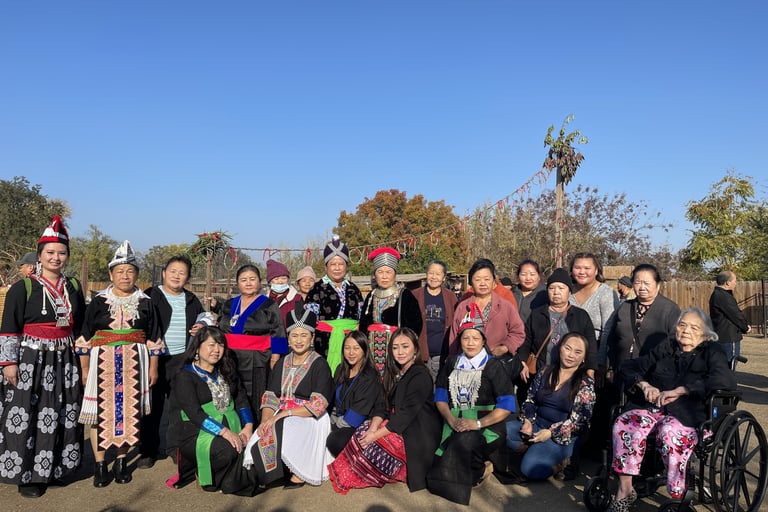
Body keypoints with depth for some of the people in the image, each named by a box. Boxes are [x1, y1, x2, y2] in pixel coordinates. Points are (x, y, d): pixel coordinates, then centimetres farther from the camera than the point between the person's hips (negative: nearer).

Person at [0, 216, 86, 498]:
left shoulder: (74, 287, 8)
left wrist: (82, 356, 16)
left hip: (65, 361, 5)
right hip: (30, 360, -4)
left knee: (61, 416, 11)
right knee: (27, 416, 0)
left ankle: (53, 467, 26)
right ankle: (27, 474, 14)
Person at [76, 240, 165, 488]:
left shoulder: (145, 302, 6)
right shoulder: (99, 301, 3)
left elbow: (153, 338, 8)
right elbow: (85, 337, 5)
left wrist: (153, 367, 5)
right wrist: (85, 368, 2)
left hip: (134, 364, 1)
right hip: (103, 363, -1)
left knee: (128, 411, 4)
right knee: (101, 411, 0)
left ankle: (121, 461, 20)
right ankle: (99, 465, 14)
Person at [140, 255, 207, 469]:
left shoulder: (191, 300, 13)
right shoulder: (151, 296, 0)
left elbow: (203, 319, 27)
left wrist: (202, 327, 4)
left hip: (183, 360, 3)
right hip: (156, 359, -3)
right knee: (153, 406, 4)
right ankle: (148, 451, 17)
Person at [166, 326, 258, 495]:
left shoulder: (226, 373, 16)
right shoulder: (185, 376, -5)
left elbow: (241, 399, 9)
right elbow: (194, 413, -16)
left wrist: (248, 426, -9)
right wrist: (224, 432, -26)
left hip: (229, 429, 5)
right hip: (193, 433, -5)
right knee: (227, 450, -31)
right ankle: (203, 475, -3)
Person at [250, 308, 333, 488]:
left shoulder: (319, 365, -2)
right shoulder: (282, 363, 15)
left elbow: (318, 405, -12)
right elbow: (270, 396, 7)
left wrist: (283, 414, -19)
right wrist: (265, 420, -14)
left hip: (310, 419, -5)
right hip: (282, 418, 5)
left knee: (280, 430, -31)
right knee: (263, 434, -24)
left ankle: (299, 474, -11)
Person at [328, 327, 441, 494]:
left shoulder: (420, 375, -16)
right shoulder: (395, 373, 9)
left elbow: (406, 415, -22)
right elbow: (385, 407, 4)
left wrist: (376, 435, -23)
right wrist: (373, 428, -15)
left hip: (418, 434, -8)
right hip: (397, 424, 8)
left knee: (371, 445, -22)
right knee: (362, 432, -13)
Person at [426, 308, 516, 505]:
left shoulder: (493, 366, 3)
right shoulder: (452, 363, 15)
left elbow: (506, 405, -6)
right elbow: (441, 396, 11)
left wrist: (478, 423, -17)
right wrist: (451, 420, -9)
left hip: (486, 425, -3)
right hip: (455, 424, 4)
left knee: (463, 442, -36)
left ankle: (480, 468, -8)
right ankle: (480, 469, 0)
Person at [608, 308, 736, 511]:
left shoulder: (711, 352, 10)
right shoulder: (665, 347, 21)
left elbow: (727, 380, -12)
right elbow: (630, 366, 20)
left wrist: (679, 390, -16)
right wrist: (644, 385, -3)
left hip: (685, 414, -3)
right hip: (651, 407, 4)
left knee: (670, 434, -37)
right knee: (624, 424, -28)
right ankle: (624, 491, -19)